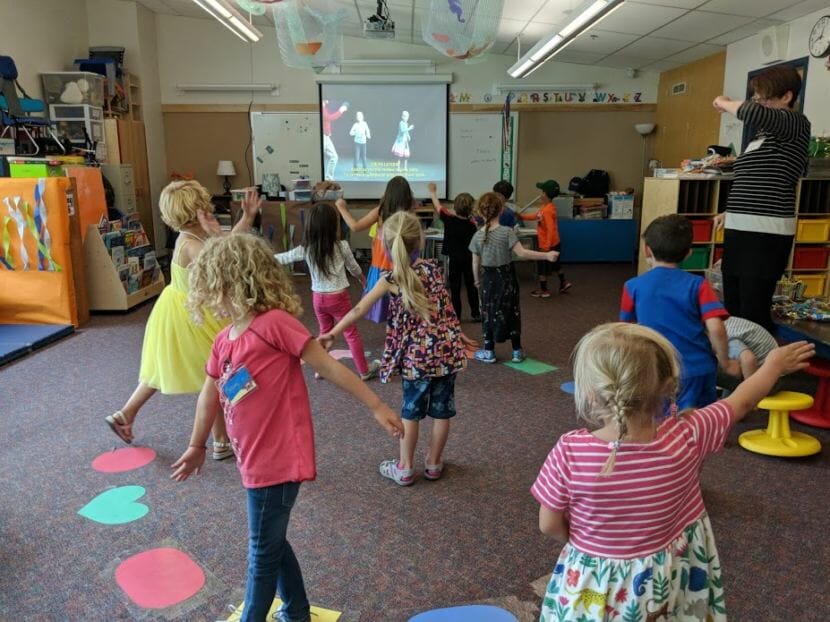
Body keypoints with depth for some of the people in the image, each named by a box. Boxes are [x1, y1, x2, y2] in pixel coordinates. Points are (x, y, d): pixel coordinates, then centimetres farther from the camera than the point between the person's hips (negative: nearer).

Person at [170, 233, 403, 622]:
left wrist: (376, 407, -13)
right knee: (271, 543, 24)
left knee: (263, 552, 11)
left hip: (278, 460, -8)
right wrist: (196, 447, 29)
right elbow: (210, 396, 18)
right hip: (255, 461, 8)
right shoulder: (223, 341, 6)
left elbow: (328, 367, -16)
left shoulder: (274, 322, -19)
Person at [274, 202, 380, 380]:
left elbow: (282, 258, 0)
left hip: (318, 297, 3)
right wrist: (362, 278, 25)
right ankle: (364, 370, 17)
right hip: (338, 297, -3)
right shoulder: (341, 246, -12)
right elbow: (354, 268, 4)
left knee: (325, 332, 24)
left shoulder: (306, 249, -7)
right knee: (351, 333, 8)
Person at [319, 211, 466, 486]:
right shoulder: (433, 268, 2)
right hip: (447, 349, 3)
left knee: (411, 411, 12)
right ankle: (434, 463, 27)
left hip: (416, 355, -3)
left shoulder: (390, 280, -6)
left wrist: (332, 333, 6)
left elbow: (358, 311, -2)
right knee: (442, 410, 13)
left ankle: (405, 468, 24)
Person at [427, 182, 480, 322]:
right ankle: (476, 314, 15)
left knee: (455, 287, 5)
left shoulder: (449, 219, -12)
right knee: (471, 286, 10)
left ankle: (456, 316, 8)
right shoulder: (472, 224, -8)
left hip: (454, 259, -1)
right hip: (469, 259, 2)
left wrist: (432, 192, 19)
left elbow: (438, 207, 4)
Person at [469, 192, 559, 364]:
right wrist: (546, 255, -18)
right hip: (506, 277, -1)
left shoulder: (478, 236, -6)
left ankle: (489, 352, 17)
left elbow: (475, 263, 0)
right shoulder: (507, 232, -15)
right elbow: (522, 253, -20)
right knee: (511, 312, 11)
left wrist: (477, 280, 16)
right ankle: (517, 351, 18)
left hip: (488, 279, 2)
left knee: (489, 313, 12)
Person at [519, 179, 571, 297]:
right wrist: (522, 216, 15)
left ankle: (543, 291, 19)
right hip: (555, 243, 9)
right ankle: (563, 283, 37)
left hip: (548, 245, -9)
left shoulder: (547, 210, -27)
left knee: (541, 268, 7)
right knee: (555, 265, 26)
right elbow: (536, 216, 18)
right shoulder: (547, 207, 3)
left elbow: (550, 230, -29)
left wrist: (546, 247, -27)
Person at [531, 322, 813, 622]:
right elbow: (741, 402, -4)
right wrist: (775, 364, 14)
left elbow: (550, 525, -15)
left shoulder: (570, 452, -29)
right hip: (669, 583, 3)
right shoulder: (686, 438, -23)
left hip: (595, 584, -2)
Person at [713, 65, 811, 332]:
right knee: (732, 309, 9)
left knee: (754, 312, -11)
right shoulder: (763, 133, 19)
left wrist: (724, 103, -9)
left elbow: (753, 113, -26)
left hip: (766, 234, -8)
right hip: (739, 231, 8)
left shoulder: (796, 123, -6)